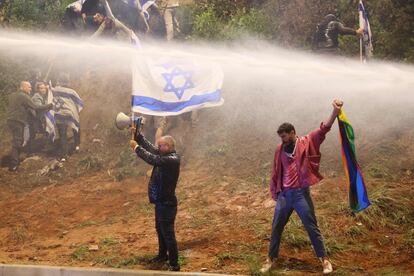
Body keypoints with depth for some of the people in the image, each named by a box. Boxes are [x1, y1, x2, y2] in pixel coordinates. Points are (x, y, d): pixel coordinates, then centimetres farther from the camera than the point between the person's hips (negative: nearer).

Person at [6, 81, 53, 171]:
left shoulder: (12, 95, 15)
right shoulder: (24, 96, -12)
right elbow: (35, 107, -16)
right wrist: (48, 106, -9)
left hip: (10, 120, 9)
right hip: (18, 122, -9)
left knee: (17, 141, 19)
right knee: (17, 143, -8)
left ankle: (15, 161, 23)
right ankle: (13, 166, -9)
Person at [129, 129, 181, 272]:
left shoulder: (172, 159, -23)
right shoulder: (164, 154, 5)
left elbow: (153, 159, -32)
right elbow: (149, 146, 7)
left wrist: (136, 148, -24)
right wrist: (137, 134, -5)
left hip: (167, 203, -10)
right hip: (160, 201, 10)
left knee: (168, 233, -5)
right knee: (160, 229, 23)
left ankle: (174, 264, 1)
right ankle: (163, 254, 40)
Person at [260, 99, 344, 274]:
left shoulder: (306, 143, -3)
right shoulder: (280, 149, 7)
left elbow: (323, 130, -15)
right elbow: (276, 172, 13)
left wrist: (335, 112, -29)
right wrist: (275, 192, 12)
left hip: (301, 193, -4)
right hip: (284, 194, 4)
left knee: (312, 228, 2)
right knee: (276, 228, 10)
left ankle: (324, 259, 12)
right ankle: (271, 260, 22)